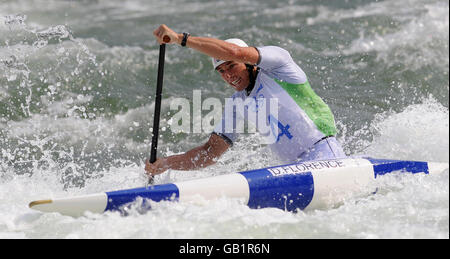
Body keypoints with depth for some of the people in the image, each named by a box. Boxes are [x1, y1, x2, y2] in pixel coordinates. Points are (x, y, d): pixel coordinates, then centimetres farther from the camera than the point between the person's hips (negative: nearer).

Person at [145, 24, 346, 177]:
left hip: (323, 155, -8)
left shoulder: (276, 59, 0)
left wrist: (181, 38, -17)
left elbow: (234, 52, -19)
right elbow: (210, 152, 16)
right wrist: (165, 163, 4)